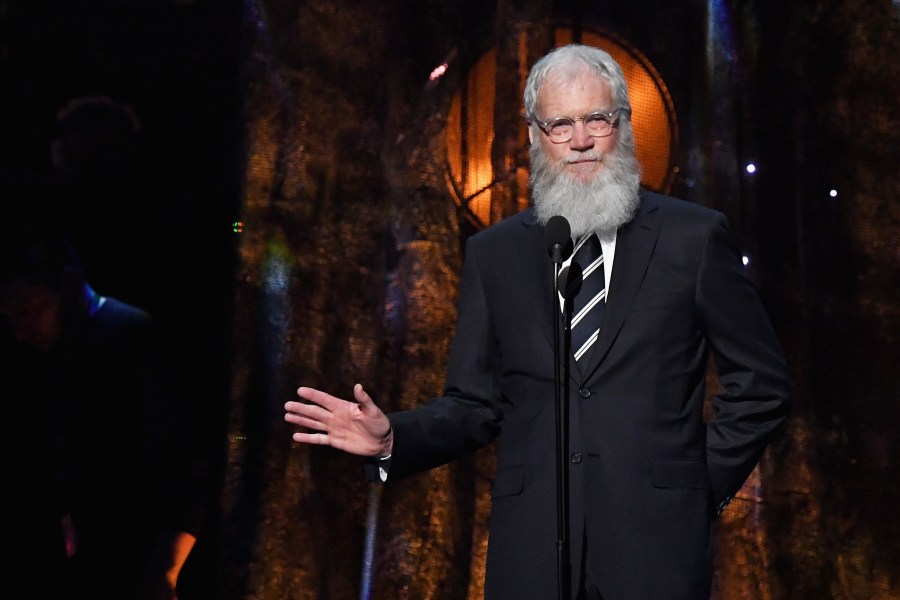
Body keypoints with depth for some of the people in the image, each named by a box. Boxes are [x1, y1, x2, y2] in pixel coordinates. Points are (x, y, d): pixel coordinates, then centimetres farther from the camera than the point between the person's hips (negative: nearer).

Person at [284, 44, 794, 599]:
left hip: (657, 544, -2)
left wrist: (707, 482, 0)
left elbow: (764, 382, 6)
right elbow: (475, 405, 7)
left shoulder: (695, 237, 2)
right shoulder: (494, 254, 8)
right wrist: (391, 438, -9)